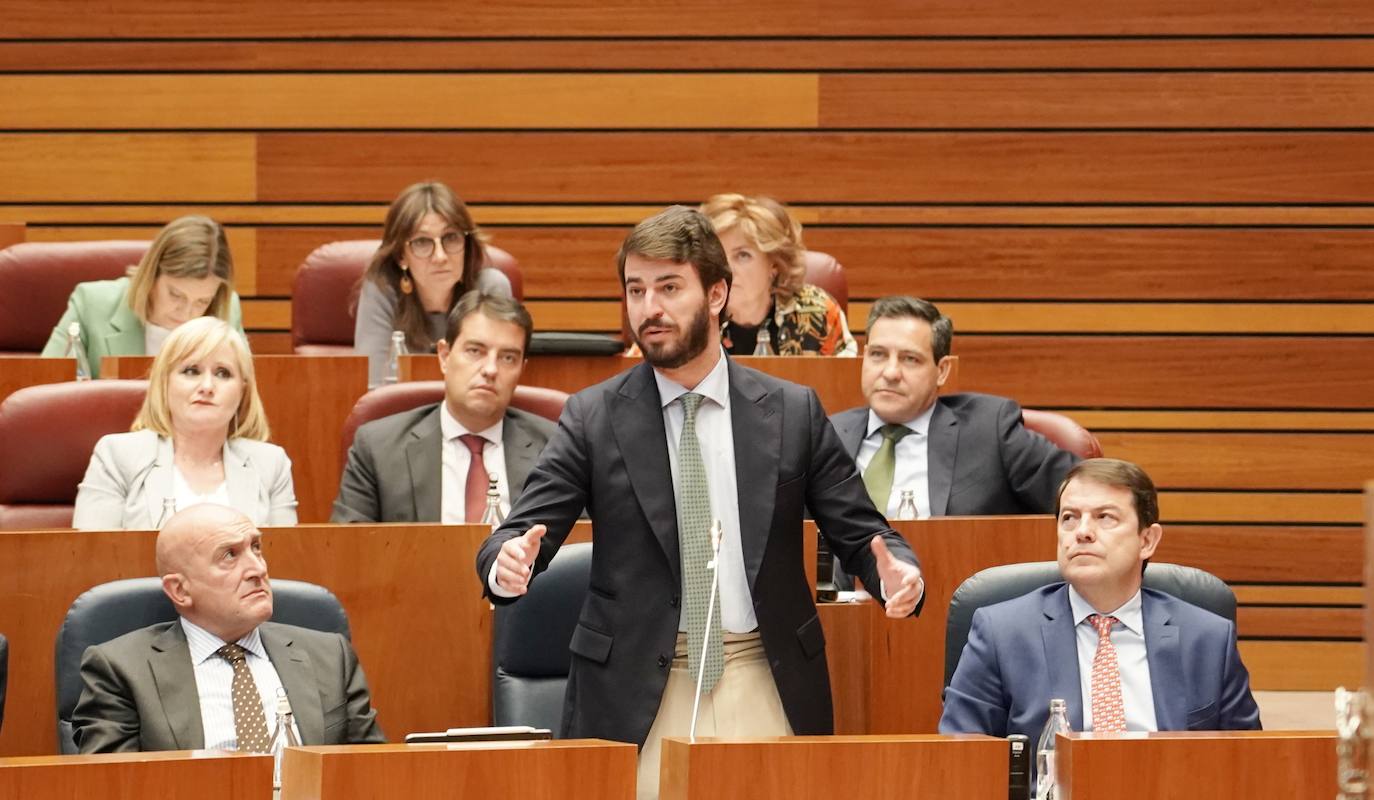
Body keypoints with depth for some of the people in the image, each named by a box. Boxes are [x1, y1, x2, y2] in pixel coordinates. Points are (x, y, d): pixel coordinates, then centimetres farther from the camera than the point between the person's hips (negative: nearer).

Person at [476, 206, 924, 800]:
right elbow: (524, 532, -3)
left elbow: (860, 534, 6)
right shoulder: (592, 419, 3)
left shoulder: (793, 413, 5)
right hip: (636, 698, -1)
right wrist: (508, 564, -26)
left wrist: (895, 573, -16)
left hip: (765, 686, 1)